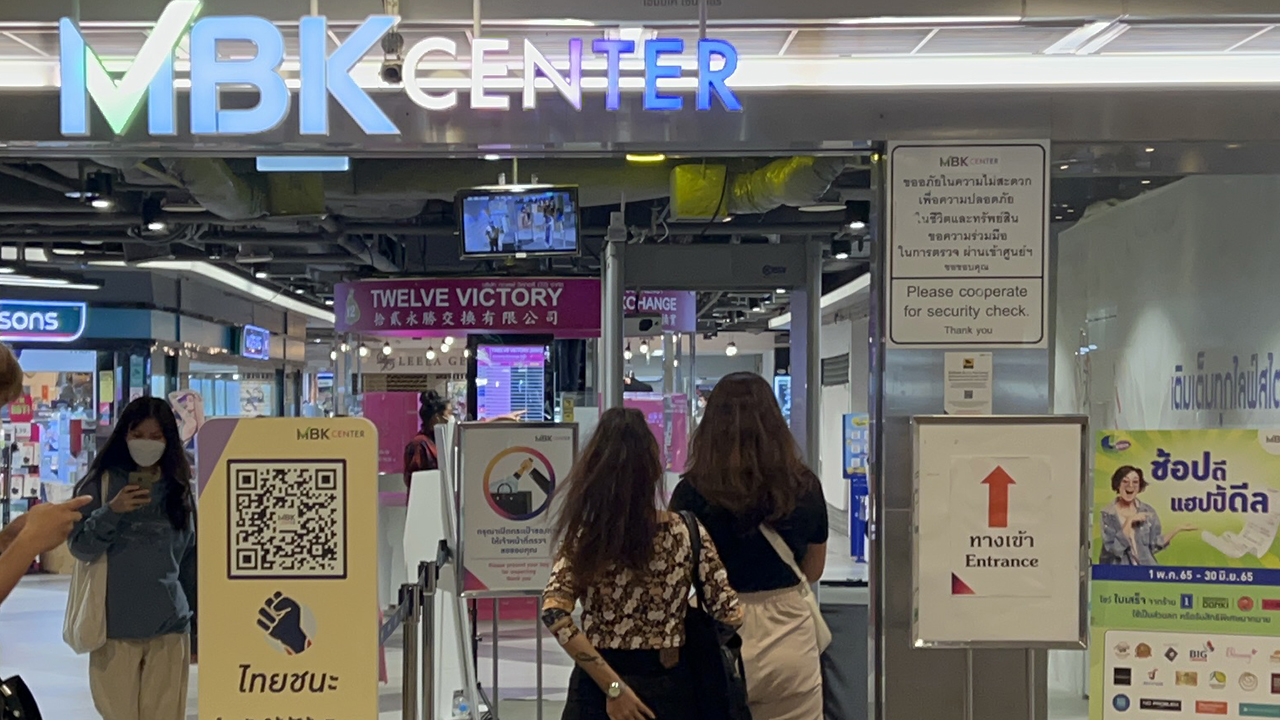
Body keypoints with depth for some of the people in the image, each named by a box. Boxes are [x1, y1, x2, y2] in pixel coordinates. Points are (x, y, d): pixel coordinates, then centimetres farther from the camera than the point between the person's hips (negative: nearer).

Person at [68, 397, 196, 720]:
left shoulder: (180, 488, 8)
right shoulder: (101, 483, 1)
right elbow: (80, 547, -4)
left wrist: (199, 624, 12)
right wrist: (112, 511, -21)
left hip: (170, 627, 2)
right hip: (114, 626, -1)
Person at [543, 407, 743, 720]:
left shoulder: (582, 538, -7)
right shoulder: (687, 532, -8)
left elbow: (554, 612, -19)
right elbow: (728, 613, -8)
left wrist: (613, 687, -17)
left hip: (597, 690, 0)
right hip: (667, 687, 1)